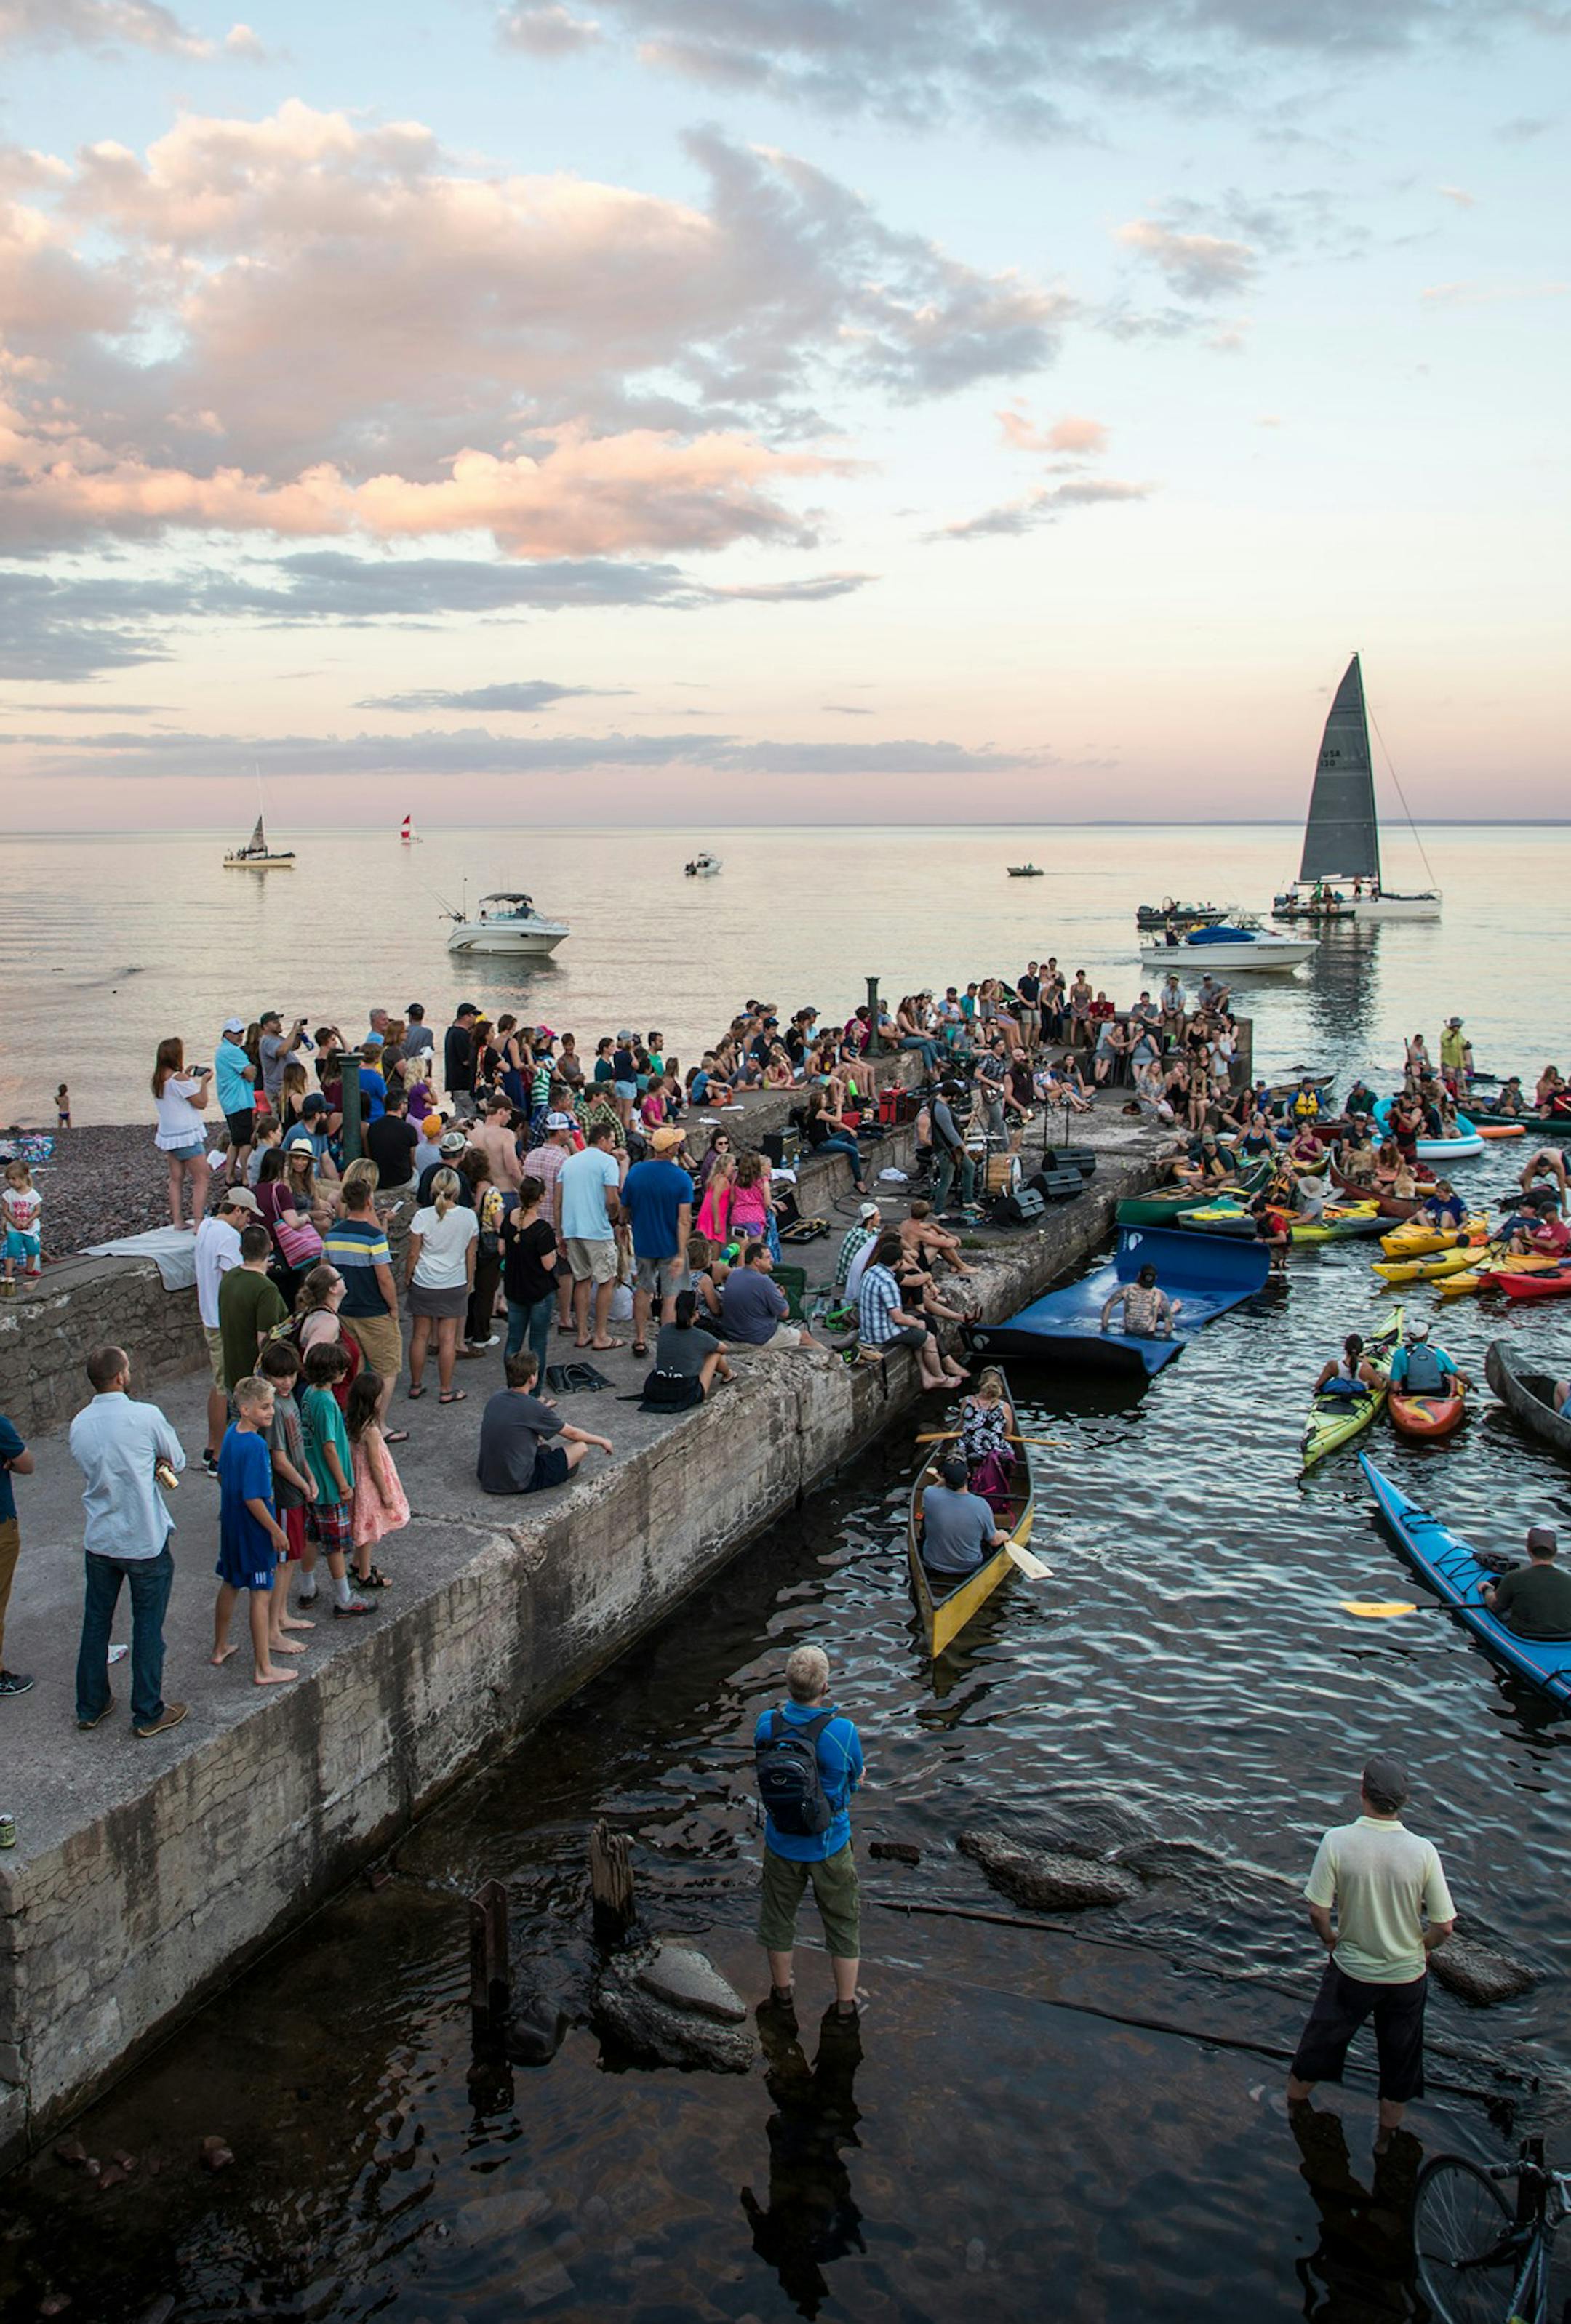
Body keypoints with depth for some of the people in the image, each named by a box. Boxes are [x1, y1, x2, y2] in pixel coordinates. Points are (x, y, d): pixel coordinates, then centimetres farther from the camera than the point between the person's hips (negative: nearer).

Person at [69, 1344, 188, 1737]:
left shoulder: (79, 1424, -1)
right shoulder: (145, 1417, -18)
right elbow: (177, 1460, -5)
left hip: (98, 1540, 5)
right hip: (145, 1542, -5)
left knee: (95, 1623, 18)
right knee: (148, 1627, 7)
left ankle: (90, 1706, 30)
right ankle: (148, 1713, 15)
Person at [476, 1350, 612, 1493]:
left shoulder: (494, 1399, -1)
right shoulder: (534, 1409, -18)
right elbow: (572, 1434, -2)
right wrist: (602, 1441, 14)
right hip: (519, 1484, -7)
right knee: (581, 1447, 0)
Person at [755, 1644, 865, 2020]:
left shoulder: (766, 1724, -17)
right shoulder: (842, 1731, -27)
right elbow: (856, 1779, -9)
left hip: (782, 1844, 3)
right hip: (829, 1845, -2)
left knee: (778, 1917, 25)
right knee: (843, 1922, 19)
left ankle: (782, 1988, 43)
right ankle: (847, 2001, 33)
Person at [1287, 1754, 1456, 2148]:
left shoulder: (1337, 1842, -22)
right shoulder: (1423, 1851, -20)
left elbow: (1317, 1910, -17)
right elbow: (1444, 1926, -13)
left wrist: (1330, 1938, 4)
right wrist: (1421, 1949, 7)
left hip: (1351, 1971, 0)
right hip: (1406, 1975, 1)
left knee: (1321, 2041, 23)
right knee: (1399, 2060, 22)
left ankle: (1293, 2107, 44)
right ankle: (1385, 2140, 39)